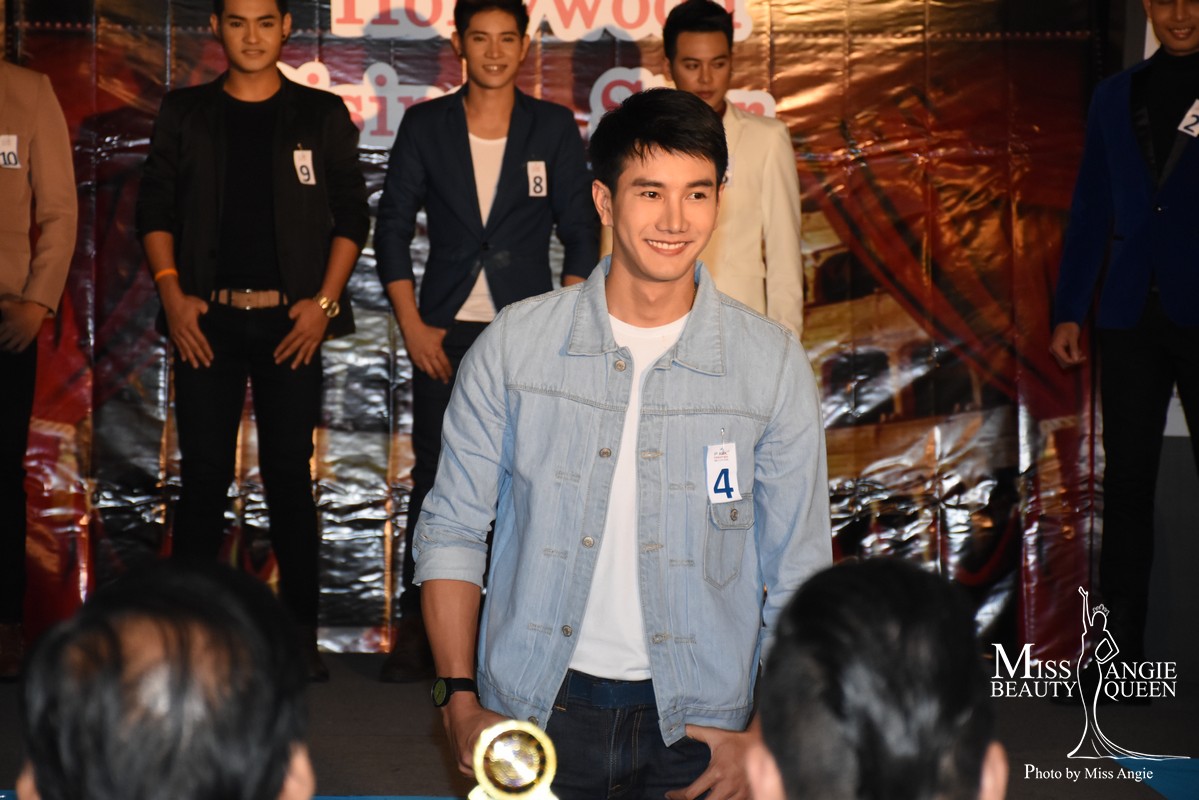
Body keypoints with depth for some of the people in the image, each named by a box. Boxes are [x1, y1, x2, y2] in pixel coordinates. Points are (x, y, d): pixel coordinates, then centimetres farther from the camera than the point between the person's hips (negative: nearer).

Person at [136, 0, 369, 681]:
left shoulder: (322, 115, 6)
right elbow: (155, 208, 8)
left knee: (290, 477, 2)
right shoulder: (185, 113, 9)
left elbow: (352, 215, 5)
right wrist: (171, 292, -5)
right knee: (203, 475, 2)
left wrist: (324, 301, -4)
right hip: (208, 320, 1)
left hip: (290, 323, -1)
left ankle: (301, 636, 8)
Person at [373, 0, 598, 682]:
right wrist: (412, 326, -2)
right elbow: (393, 228, 6)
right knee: (435, 477, 1)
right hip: (445, 331, 1)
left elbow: (581, 233, 4)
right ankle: (418, 632, 9)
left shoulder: (554, 127, 3)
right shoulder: (425, 126, 4)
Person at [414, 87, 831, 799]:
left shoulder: (773, 363, -4)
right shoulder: (515, 344, -3)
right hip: (533, 712, 0)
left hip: (693, 725, 0)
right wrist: (462, 705, -3)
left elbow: (798, 577, 1)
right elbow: (452, 531, 3)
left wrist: (769, 740, -6)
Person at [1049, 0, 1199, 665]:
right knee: (1127, 482, 5)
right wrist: (1069, 312, 9)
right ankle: (1121, 647, 9)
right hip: (1132, 320, 3)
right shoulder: (1116, 97, 14)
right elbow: (1090, 211, 14)